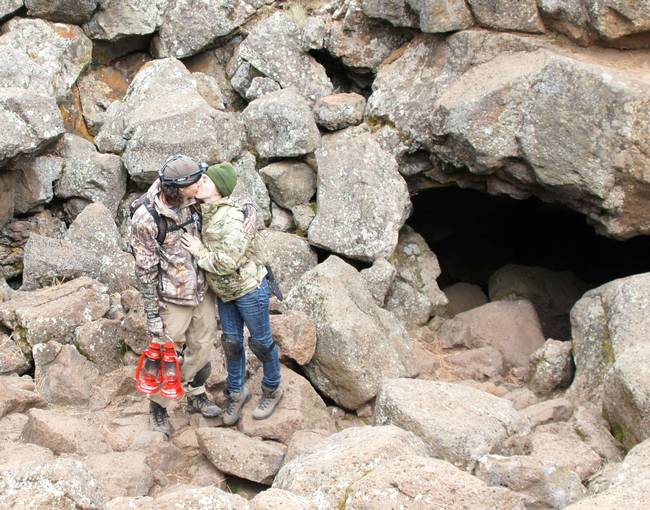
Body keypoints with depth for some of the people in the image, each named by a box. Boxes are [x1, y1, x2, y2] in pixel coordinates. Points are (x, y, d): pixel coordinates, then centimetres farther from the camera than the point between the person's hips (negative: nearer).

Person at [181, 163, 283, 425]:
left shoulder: (233, 218, -29)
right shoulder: (203, 212, -4)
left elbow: (228, 262, -34)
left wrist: (199, 252, -22)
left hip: (249, 289, -7)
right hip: (224, 291, 7)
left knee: (260, 342, 12)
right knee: (231, 342, 17)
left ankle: (272, 389, 34)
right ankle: (236, 392, 36)